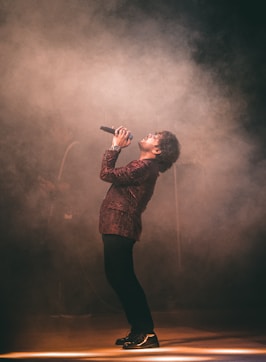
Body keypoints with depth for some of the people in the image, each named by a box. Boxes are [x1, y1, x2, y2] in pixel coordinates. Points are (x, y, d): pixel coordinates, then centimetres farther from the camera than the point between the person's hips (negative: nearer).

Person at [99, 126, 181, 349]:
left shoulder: (144, 167, -16)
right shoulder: (144, 166, 17)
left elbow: (107, 174, -15)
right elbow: (113, 172, 26)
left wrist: (115, 146, -7)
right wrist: (117, 147, 18)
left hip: (119, 228, -11)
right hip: (117, 228, 11)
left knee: (123, 279, -9)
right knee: (119, 278, 14)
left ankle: (147, 333, -6)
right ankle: (139, 330, 20)